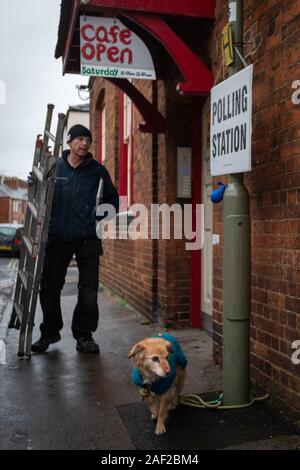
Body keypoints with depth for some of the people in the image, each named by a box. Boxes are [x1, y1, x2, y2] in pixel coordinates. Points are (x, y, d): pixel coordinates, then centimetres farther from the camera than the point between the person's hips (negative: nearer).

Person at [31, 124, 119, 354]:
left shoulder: (97, 170, 3)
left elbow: (112, 198, 11)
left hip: (87, 238, -1)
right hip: (58, 237, 1)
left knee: (89, 291, 0)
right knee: (49, 288, 8)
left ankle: (84, 335, 15)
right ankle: (50, 332, 27)